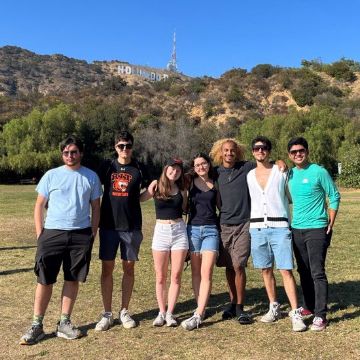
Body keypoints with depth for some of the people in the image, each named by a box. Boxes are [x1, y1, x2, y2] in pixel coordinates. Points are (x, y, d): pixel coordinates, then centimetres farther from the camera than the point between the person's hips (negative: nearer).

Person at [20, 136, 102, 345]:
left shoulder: (91, 177, 5)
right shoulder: (51, 175, 2)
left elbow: (96, 208, 9)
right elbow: (39, 206, 5)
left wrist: (93, 234, 2)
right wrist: (39, 233, -2)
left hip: (81, 235, 1)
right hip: (52, 233, -1)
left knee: (72, 280, 8)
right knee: (45, 280, 1)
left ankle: (64, 323, 20)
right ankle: (37, 325, 13)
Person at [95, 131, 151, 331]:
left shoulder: (139, 169, 4)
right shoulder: (107, 167, 5)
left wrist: (134, 199, -1)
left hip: (131, 226, 0)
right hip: (109, 224, 0)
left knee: (129, 268, 7)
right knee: (107, 268, 2)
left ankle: (124, 312, 20)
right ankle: (107, 314, 13)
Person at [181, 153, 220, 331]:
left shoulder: (215, 184, 8)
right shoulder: (190, 182, 5)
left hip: (211, 230, 0)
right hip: (193, 228, 1)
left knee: (206, 273, -8)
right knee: (196, 271, 5)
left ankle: (198, 315, -8)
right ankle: (200, 308, 16)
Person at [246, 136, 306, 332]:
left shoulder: (281, 171, 2)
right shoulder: (249, 175, 11)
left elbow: (289, 196, 10)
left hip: (279, 227, -3)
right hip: (257, 228, 3)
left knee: (286, 270, -8)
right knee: (266, 270, 10)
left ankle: (296, 314, -2)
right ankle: (274, 308, 24)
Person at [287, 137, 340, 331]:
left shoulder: (319, 172, -8)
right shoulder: (289, 174, 7)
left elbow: (334, 196, -5)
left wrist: (330, 224, -8)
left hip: (317, 229, -6)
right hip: (296, 229, 6)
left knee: (317, 272, -7)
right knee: (303, 271, 14)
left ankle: (320, 315, -1)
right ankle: (309, 306, 28)